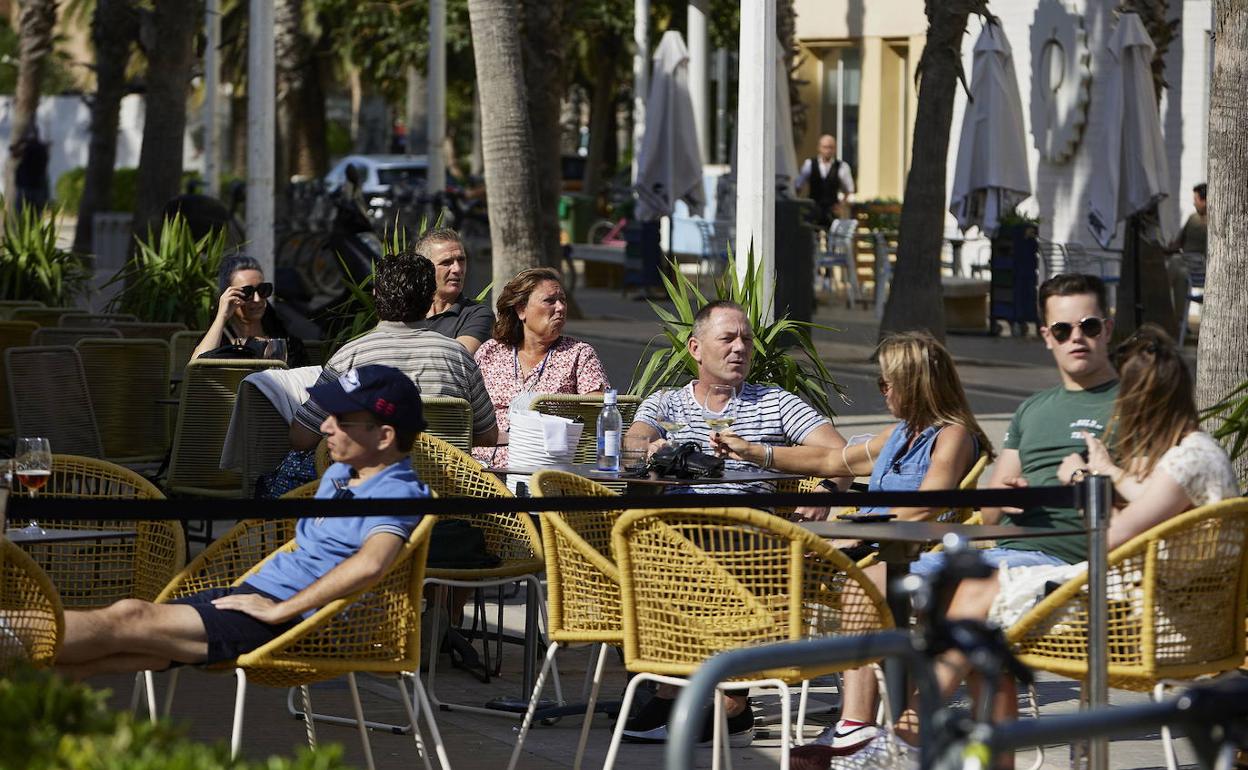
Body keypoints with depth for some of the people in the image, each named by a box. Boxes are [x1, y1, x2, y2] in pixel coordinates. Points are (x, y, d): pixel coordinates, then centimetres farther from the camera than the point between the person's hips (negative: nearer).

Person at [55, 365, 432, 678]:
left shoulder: (398, 493, -13)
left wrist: (280, 610, -27)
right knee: (129, 612, -8)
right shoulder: (338, 474, 19)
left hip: (290, 621, -9)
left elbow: (372, 562, -33)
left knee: (132, 619, -16)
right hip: (253, 593, 9)